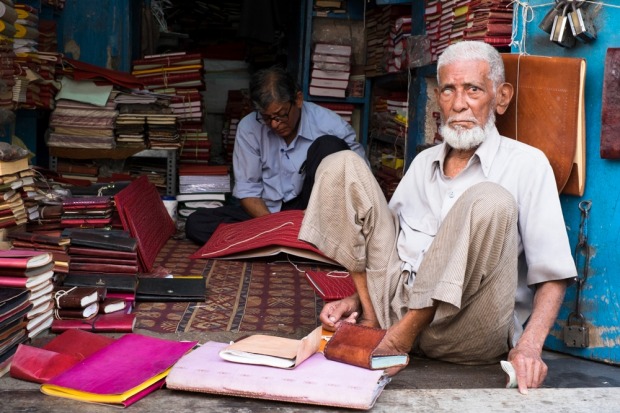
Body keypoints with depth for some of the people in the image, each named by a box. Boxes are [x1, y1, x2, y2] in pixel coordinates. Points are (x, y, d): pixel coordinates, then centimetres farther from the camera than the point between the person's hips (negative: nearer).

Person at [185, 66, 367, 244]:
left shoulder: (331, 125, -12)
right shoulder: (249, 128, -6)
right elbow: (247, 190, -2)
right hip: (266, 211, 3)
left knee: (329, 146, -24)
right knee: (196, 223, -21)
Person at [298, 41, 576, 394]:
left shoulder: (526, 163, 1)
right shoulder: (424, 162, 19)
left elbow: (552, 275, -6)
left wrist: (529, 346, -22)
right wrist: (359, 298, 4)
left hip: (468, 336, -5)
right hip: (396, 304, 5)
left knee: (491, 201, -32)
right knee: (342, 167, -1)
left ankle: (399, 339, -19)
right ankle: (371, 317, -10)